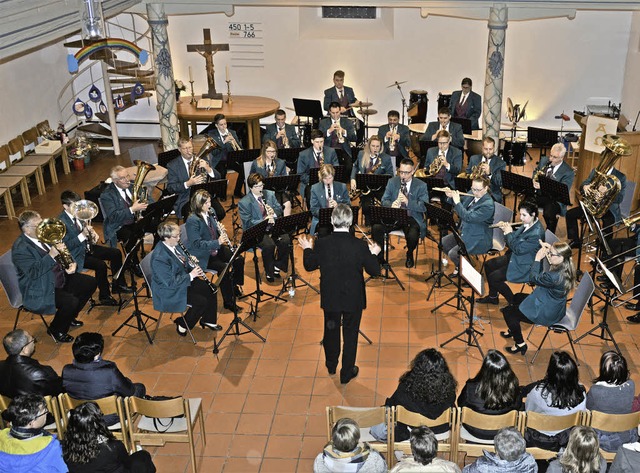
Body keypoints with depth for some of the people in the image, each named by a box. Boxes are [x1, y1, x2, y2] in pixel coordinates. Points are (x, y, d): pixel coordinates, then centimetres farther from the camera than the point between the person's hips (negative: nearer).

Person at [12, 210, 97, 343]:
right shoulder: (20, 248, -20)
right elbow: (33, 273, -30)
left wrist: (72, 264, -7)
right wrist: (51, 255, -36)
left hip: (61, 279, 9)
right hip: (40, 291, -9)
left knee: (91, 282, 5)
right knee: (71, 301, -28)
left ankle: (70, 316, 22)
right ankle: (56, 330, 1)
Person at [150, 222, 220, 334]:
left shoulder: (173, 245, -4)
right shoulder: (159, 258, -32)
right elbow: (170, 283, -30)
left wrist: (192, 265, -6)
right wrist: (190, 275, -25)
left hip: (185, 280, 9)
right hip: (171, 292, -9)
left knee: (211, 290, 3)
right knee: (202, 302, -18)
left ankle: (208, 320, 22)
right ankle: (182, 324, 5)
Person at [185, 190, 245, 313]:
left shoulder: (211, 211, 1)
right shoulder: (192, 220, -23)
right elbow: (197, 244, -26)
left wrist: (221, 230, -12)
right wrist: (217, 242, -33)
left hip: (215, 249, 8)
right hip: (202, 256, -8)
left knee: (239, 259, -4)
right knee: (224, 268, -24)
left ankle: (236, 286, 19)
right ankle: (228, 302, -10)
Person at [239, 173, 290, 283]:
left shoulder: (270, 194, 7)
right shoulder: (244, 203, -8)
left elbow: (279, 209, 13)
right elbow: (248, 223, -13)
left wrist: (274, 212, -12)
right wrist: (264, 221, -27)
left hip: (273, 227, 5)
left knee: (286, 240, -24)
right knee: (269, 245, -32)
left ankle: (278, 266, -1)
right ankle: (269, 272, -8)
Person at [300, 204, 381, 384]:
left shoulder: (321, 244, -17)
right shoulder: (360, 246, -21)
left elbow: (309, 266, -1)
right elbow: (374, 271, -10)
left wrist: (307, 250, 16)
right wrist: (373, 254, 7)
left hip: (330, 298, 2)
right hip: (353, 298, -2)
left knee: (331, 330, 24)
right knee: (350, 335, 15)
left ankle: (331, 365, 44)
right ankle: (347, 372, 28)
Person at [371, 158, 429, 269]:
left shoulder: (421, 186, -2)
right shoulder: (392, 182, 7)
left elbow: (424, 207, -10)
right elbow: (384, 201, 5)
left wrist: (408, 202, -27)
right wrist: (391, 205, -20)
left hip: (412, 218, -2)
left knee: (412, 236, -33)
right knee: (376, 228, -25)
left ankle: (409, 255, 4)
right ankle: (379, 255, -1)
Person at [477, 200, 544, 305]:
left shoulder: (537, 233, -30)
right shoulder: (527, 224, -2)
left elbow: (518, 249, -28)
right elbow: (517, 236, 14)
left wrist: (509, 233, -19)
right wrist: (505, 228, -3)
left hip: (524, 266, -10)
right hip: (514, 257, 10)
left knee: (493, 278, -14)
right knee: (488, 265, 10)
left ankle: (513, 301, 6)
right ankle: (492, 297, 25)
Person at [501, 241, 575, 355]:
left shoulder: (555, 276, -38)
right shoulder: (565, 267, -11)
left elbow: (533, 278, -21)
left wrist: (537, 258, -13)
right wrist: (548, 249, -6)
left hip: (547, 315, -10)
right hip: (554, 307, 10)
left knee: (507, 311, -1)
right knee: (516, 298, 26)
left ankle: (520, 344, 15)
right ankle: (513, 330, 44)